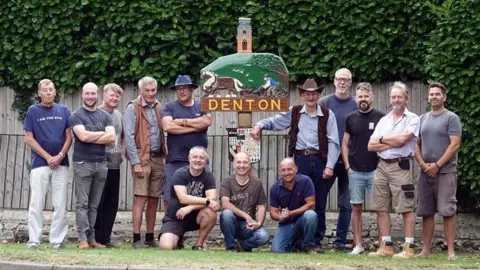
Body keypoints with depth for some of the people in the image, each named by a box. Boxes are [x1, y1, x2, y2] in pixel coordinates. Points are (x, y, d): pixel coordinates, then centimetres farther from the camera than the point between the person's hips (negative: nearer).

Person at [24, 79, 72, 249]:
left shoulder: (63, 111, 9)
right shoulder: (33, 111, 2)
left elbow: (69, 136, 8)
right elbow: (29, 139, -1)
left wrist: (60, 156, -8)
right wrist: (48, 157, -8)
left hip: (61, 164, 2)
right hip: (40, 164, -2)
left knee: (60, 205, 1)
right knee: (36, 204, -3)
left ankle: (57, 241, 6)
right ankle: (34, 240, 1)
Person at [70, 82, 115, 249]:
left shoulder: (105, 116, 13)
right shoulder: (76, 116, 0)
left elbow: (111, 137, -2)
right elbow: (83, 136, -16)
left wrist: (91, 138, -9)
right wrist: (102, 133, -2)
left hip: (101, 163, 4)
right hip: (82, 163, -4)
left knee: (94, 204, 6)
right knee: (82, 203, -5)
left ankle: (92, 238, 7)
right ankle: (83, 238, -7)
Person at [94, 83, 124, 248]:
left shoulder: (118, 115, 15)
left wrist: (122, 151, 11)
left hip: (114, 165, 7)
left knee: (112, 203, 7)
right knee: (98, 203, -2)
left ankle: (106, 237, 14)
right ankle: (97, 237, 3)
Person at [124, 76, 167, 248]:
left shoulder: (159, 108, 13)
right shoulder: (133, 108, -4)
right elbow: (129, 136, -9)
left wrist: (164, 156, 8)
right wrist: (136, 162, -14)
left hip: (158, 158, 6)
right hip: (142, 158, -6)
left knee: (154, 200, 7)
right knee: (141, 198, -8)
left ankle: (150, 238, 13)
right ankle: (136, 239, -6)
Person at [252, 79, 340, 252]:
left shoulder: (327, 115, 4)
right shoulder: (294, 113, 9)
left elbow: (333, 142, 0)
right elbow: (274, 121, 13)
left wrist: (330, 166, -7)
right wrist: (259, 125, -9)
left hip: (320, 161, 0)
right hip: (300, 160, 0)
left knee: (319, 204, 5)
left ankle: (317, 241, 13)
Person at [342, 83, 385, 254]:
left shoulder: (380, 117, 1)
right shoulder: (351, 118, 7)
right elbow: (345, 144, 10)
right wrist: (347, 166, 1)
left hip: (375, 170, -2)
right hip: (355, 171, 2)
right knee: (356, 208, 5)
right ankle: (358, 245, 10)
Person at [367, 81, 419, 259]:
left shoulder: (412, 119, 1)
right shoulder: (384, 120, 17)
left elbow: (402, 139, -15)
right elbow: (371, 146, 8)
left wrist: (382, 139, 1)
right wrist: (393, 143, -4)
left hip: (401, 166, -6)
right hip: (382, 166, 6)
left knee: (406, 208, -5)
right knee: (381, 208, 5)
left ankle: (408, 248, -3)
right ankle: (386, 247, 11)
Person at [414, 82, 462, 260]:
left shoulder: (451, 118, -2)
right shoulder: (422, 119, 14)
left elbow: (454, 145, -10)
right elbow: (416, 145, 15)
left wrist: (437, 165, -14)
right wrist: (423, 164, -2)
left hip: (445, 172, -5)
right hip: (425, 172, 5)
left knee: (447, 211, -7)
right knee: (426, 212, 6)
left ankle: (451, 251, -5)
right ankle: (425, 250, 10)